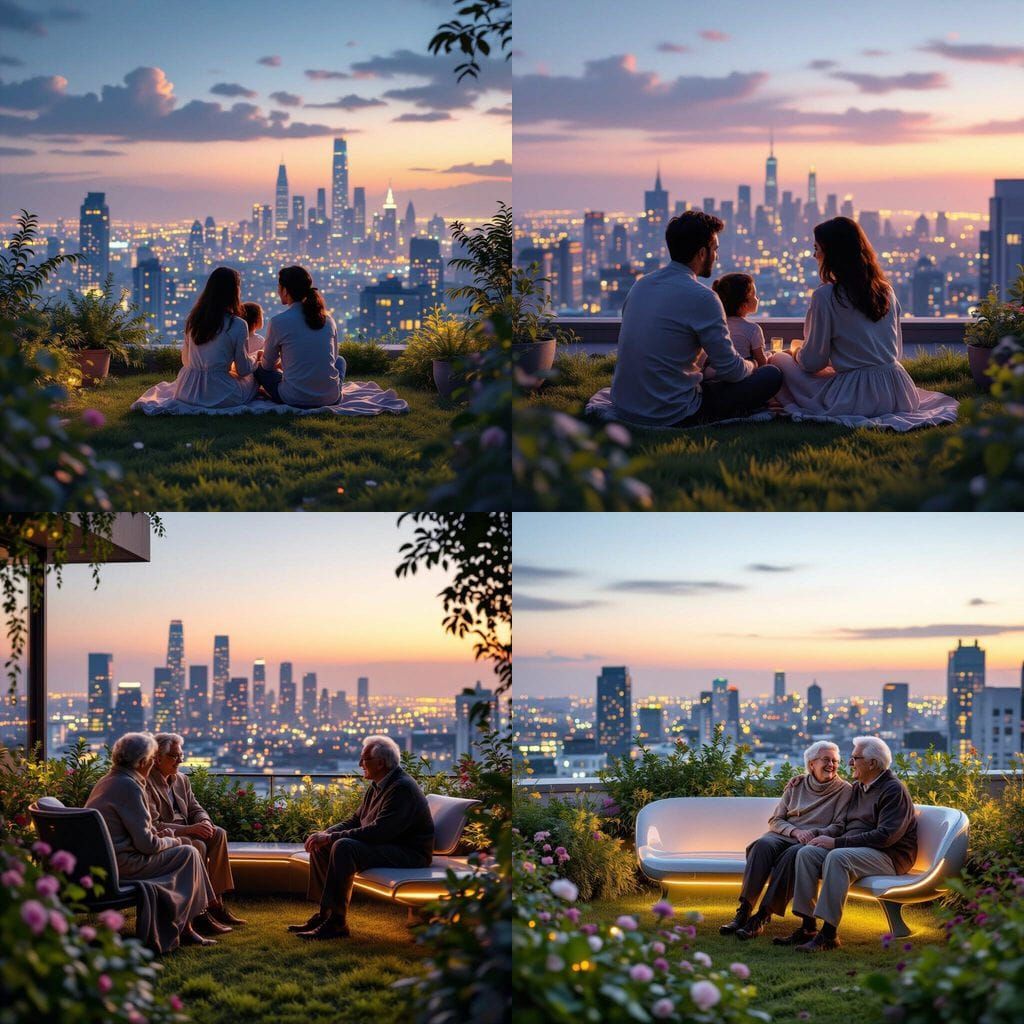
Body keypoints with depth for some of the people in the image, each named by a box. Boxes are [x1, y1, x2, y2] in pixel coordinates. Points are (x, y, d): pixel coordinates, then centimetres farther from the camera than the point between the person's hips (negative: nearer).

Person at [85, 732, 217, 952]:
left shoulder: (107, 782, 14)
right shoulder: (129, 786, -17)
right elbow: (146, 843, -18)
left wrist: (163, 838, 14)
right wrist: (173, 841, 0)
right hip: (123, 864, -10)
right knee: (188, 854, 1)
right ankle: (182, 927, 12)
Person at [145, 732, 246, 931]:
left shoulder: (182, 780, 16)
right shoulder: (145, 783, -12)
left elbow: (195, 809, 16)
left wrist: (204, 822, -10)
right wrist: (189, 829, -25)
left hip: (184, 832, 8)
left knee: (218, 834, -16)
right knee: (198, 846, -32)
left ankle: (216, 902, -20)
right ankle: (204, 909, -28)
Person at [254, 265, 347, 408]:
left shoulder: (279, 322, -9)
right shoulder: (328, 319, 4)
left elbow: (267, 365, 6)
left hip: (295, 399, -3)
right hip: (331, 398, 3)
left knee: (259, 367, 24)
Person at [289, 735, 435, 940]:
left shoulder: (402, 788, -20)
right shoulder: (377, 786, 12)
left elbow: (378, 831, -28)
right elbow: (356, 820, 17)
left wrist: (332, 837, -25)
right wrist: (325, 834, -2)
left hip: (407, 853, -10)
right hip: (383, 846, 10)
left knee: (343, 847, -30)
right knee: (320, 847, 3)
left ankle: (337, 922, -28)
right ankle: (325, 914, 3)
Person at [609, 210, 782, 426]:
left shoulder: (640, 285, 8)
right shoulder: (702, 298, -15)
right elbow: (731, 371, -9)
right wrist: (752, 366, 15)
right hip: (671, 416, -8)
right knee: (771, 376, 3)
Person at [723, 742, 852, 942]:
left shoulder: (844, 790, 9)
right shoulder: (796, 784, 17)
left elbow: (839, 827, 1)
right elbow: (775, 820, 12)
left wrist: (813, 833, -17)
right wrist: (795, 831, -8)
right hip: (784, 835, 3)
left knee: (793, 854, -38)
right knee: (763, 845, -33)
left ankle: (762, 917, -40)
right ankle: (744, 911, -39)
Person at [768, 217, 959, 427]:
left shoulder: (825, 296, -10)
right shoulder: (886, 290, 9)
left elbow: (813, 362, -6)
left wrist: (797, 355, 19)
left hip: (855, 397, -7)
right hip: (896, 393, 7)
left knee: (778, 360, 11)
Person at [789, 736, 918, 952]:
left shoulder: (894, 791, -8)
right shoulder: (856, 787, 19)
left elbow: (886, 836, -19)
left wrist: (837, 843, -20)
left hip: (887, 856, -8)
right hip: (852, 848, 8)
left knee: (837, 857, -34)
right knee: (807, 852, -15)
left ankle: (829, 934, -36)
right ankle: (808, 927, -19)